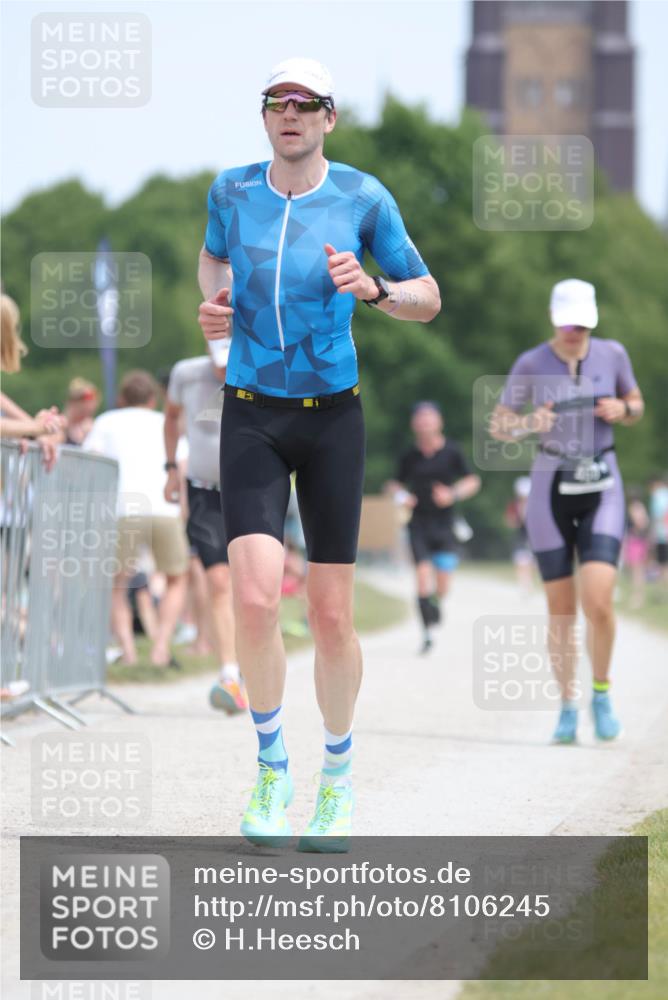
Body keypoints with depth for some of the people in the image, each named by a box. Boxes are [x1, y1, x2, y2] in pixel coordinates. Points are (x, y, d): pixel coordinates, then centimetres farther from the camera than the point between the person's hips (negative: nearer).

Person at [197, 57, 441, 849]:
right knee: (255, 600, -18)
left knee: (331, 618, 0)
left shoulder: (363, 198, -5)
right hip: (251, 421, 1)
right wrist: (213, 304, 2)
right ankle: (272, 765, 5)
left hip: (332, 418, -1)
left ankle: (338, 770, 25)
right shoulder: (232, 190, 1)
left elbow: (428, 299, 3)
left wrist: (373, 289, -18)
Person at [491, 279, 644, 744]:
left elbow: (637, 407, 13)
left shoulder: (612, 354, -1)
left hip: (602, 488, 0)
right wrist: (530, 423, -20)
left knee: (598, 600, -16)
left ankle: (601, 692, 6)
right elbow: (498, 427, 1)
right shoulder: (530, 364, -5)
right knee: (561, 610, 0)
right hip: (551, 487, 0)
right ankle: (568, 707, 13)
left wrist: (621, 410, -10)